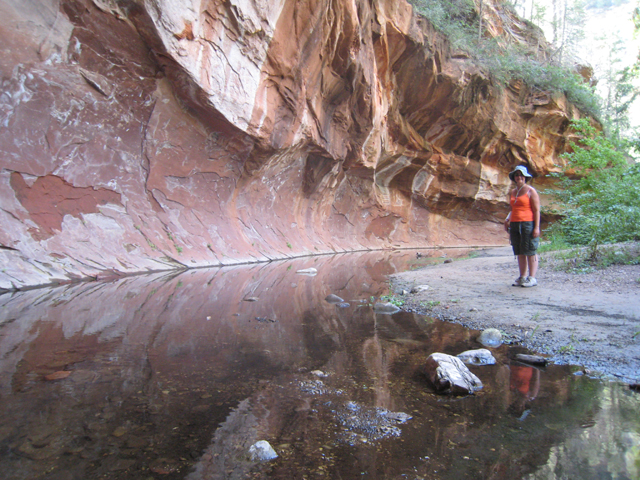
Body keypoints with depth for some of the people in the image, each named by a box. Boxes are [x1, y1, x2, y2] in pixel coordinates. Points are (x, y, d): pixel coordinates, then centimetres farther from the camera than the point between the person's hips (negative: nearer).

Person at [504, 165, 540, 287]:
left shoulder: (530, 191, -2)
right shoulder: (512, 192, 17)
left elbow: (537, 210, -6)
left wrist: (537, 227, -14)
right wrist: (508, 221, 9)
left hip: (528, 224, -6)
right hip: (515, 225, 6)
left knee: (530, 252, -5)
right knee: (519, 252, 7)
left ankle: (532, 278, 0)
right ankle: (522, 277, 12)